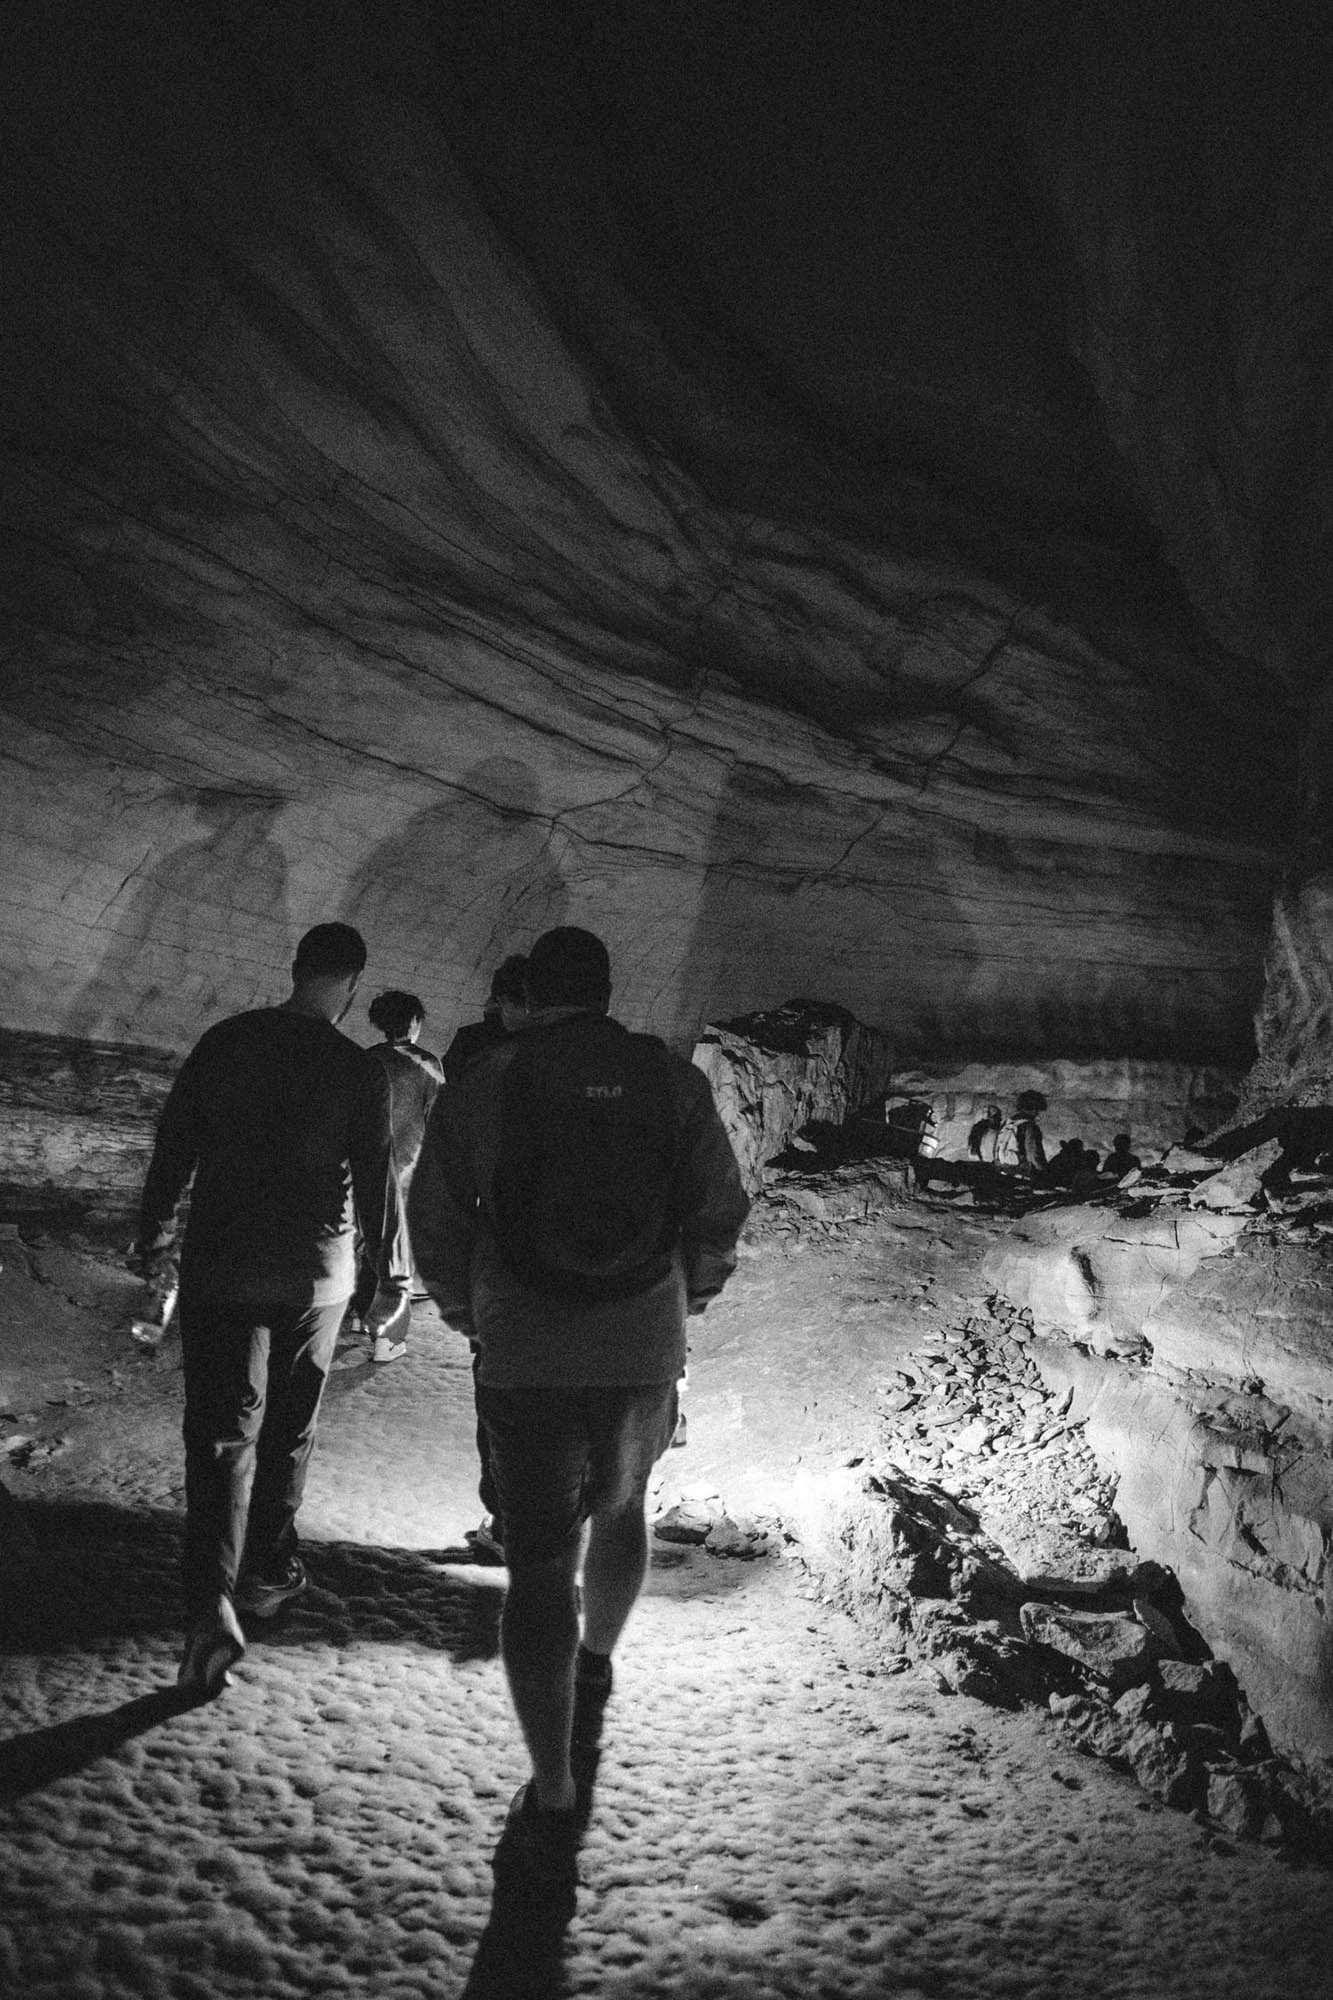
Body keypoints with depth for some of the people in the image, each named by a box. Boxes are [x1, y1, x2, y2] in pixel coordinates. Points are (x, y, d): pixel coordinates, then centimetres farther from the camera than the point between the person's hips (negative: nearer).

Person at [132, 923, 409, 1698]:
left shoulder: (225, 1043, -3)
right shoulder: (361, 1072, -9)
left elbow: (174, 1146, 2)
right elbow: (377, 1179, -5)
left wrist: (155, 1235, 15)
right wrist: (394, 1270, 8)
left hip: (220, 1269, 1)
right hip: (317, 1276, 0)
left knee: (222, 1431, 1)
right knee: (289, 1430, 17)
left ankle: (212, 1599, -13)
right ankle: (268, 1570, 30)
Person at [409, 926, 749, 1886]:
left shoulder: (480, 1088, -3)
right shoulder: (673, 1079, 0)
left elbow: (434, 1223, 0)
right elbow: (722, 1211, 1)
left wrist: (468, 1317, 18)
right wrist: (692, 1295, 19)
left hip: (524, 1362, -2)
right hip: (646, 1355, 2)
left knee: (540, 1567, 4)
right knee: (620, 1509, 28)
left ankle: (553, 1805, 6)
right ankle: (594, 1672, 48)